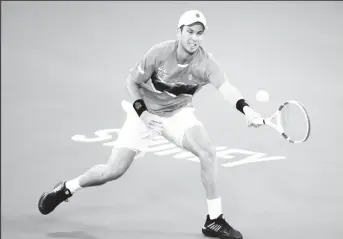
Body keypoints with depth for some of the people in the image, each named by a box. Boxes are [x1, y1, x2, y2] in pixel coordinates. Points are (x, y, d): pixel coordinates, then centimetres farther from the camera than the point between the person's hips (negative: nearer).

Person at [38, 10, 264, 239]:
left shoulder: (205, 62, -23)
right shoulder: (159, 53, -24)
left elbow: (227, 88, -41)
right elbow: (132, 82, -9)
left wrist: (246, 109, -59)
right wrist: (142, 113, -21)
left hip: (178, 113, 1)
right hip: (145, 112, -1)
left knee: (208, 153, -24)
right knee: (113, 171, -6)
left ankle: (214, 220, -9)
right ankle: (66, 188, 24)